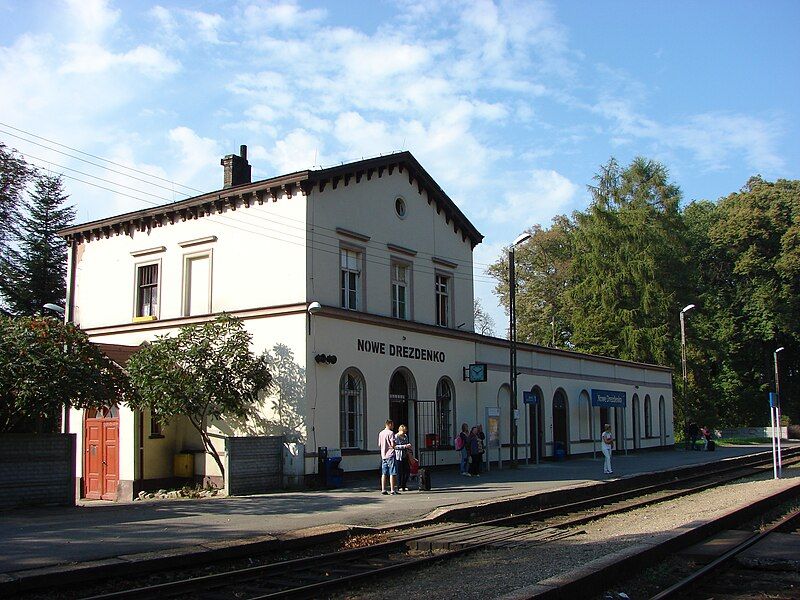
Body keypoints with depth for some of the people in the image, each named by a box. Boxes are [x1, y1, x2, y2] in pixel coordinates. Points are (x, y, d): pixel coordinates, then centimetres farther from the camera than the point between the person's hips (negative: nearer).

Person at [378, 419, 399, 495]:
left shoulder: (380, 433, 12)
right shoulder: (390, 433, -10)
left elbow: (379, 445, 15)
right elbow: (393, 444, -16)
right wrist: (392, 446, 5)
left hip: (383, 455, 7)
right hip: (390, 455, -7)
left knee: (384, 474, 8)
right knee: (392, 473, -4)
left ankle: (383, 490, 8)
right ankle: (392, 490, -5)